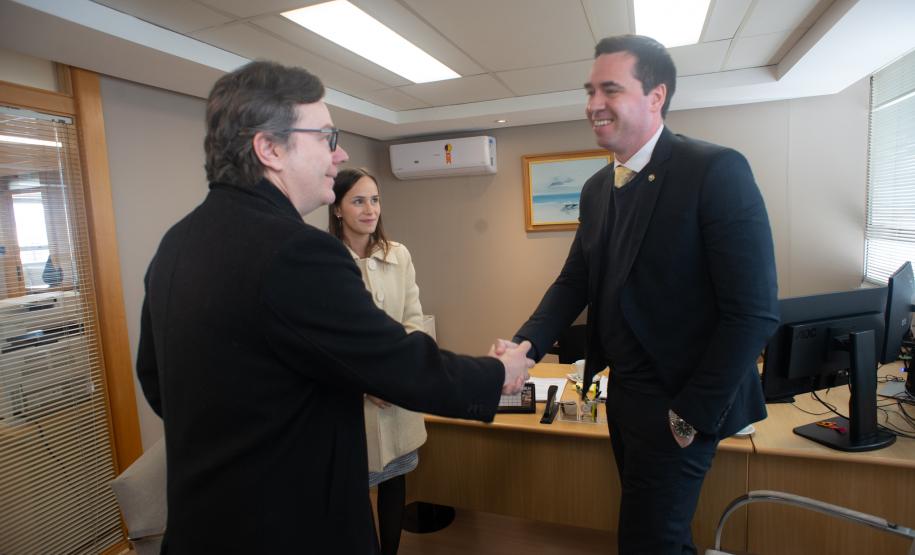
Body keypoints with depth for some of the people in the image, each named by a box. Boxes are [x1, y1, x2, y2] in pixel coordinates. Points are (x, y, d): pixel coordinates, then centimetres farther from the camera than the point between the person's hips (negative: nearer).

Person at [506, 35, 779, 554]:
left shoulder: (716, 170, -16)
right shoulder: (597, 188, 6)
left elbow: (755, 310, -19)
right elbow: (575, 282, 7)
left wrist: (695, 413, -16)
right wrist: (526, 346, -9)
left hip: (678, 402, -7)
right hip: (623, 392, 7)